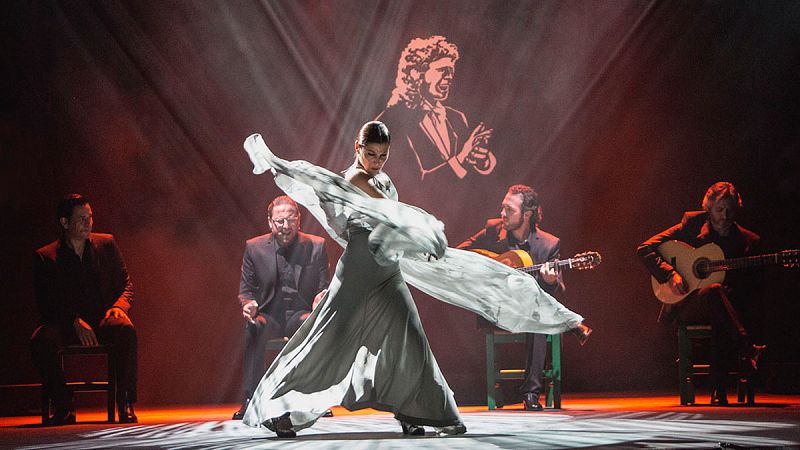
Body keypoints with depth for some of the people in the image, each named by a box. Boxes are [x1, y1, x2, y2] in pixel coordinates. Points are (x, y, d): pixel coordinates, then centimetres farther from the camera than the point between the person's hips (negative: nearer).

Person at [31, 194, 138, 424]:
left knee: (126, 330, -34)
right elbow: (46, 303, -3)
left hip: (104, 320, 1)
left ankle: (125, 404, -27)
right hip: (66, 325, -1)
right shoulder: (45, 257, 4)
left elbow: (126, 284, 14)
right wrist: (75, 322, -19)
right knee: (41, 340, -33)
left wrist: (119, 306, -9)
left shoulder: (106, 244, 12)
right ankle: (63, 406, -21)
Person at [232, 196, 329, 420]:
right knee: (255, 327, -35)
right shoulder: (254, 247, 4)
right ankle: (251, 400, -34)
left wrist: (321, 297, -21)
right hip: (269, 315, 0)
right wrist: (248, 304, -18)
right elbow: (245, 290, 7)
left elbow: (324, 287, 5)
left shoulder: (316, 246, 3)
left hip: (300, 315, 0)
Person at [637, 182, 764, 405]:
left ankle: (718, 390, -33)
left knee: (721, 323, -37)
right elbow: (644, 249, 0)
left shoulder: (748, 241, 8)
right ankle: (749, 351, -38)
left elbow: (748, 293, 9)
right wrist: (670, 274, -15)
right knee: (713, 290, -37)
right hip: (685, 307, -2)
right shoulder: (691, 224, 3)